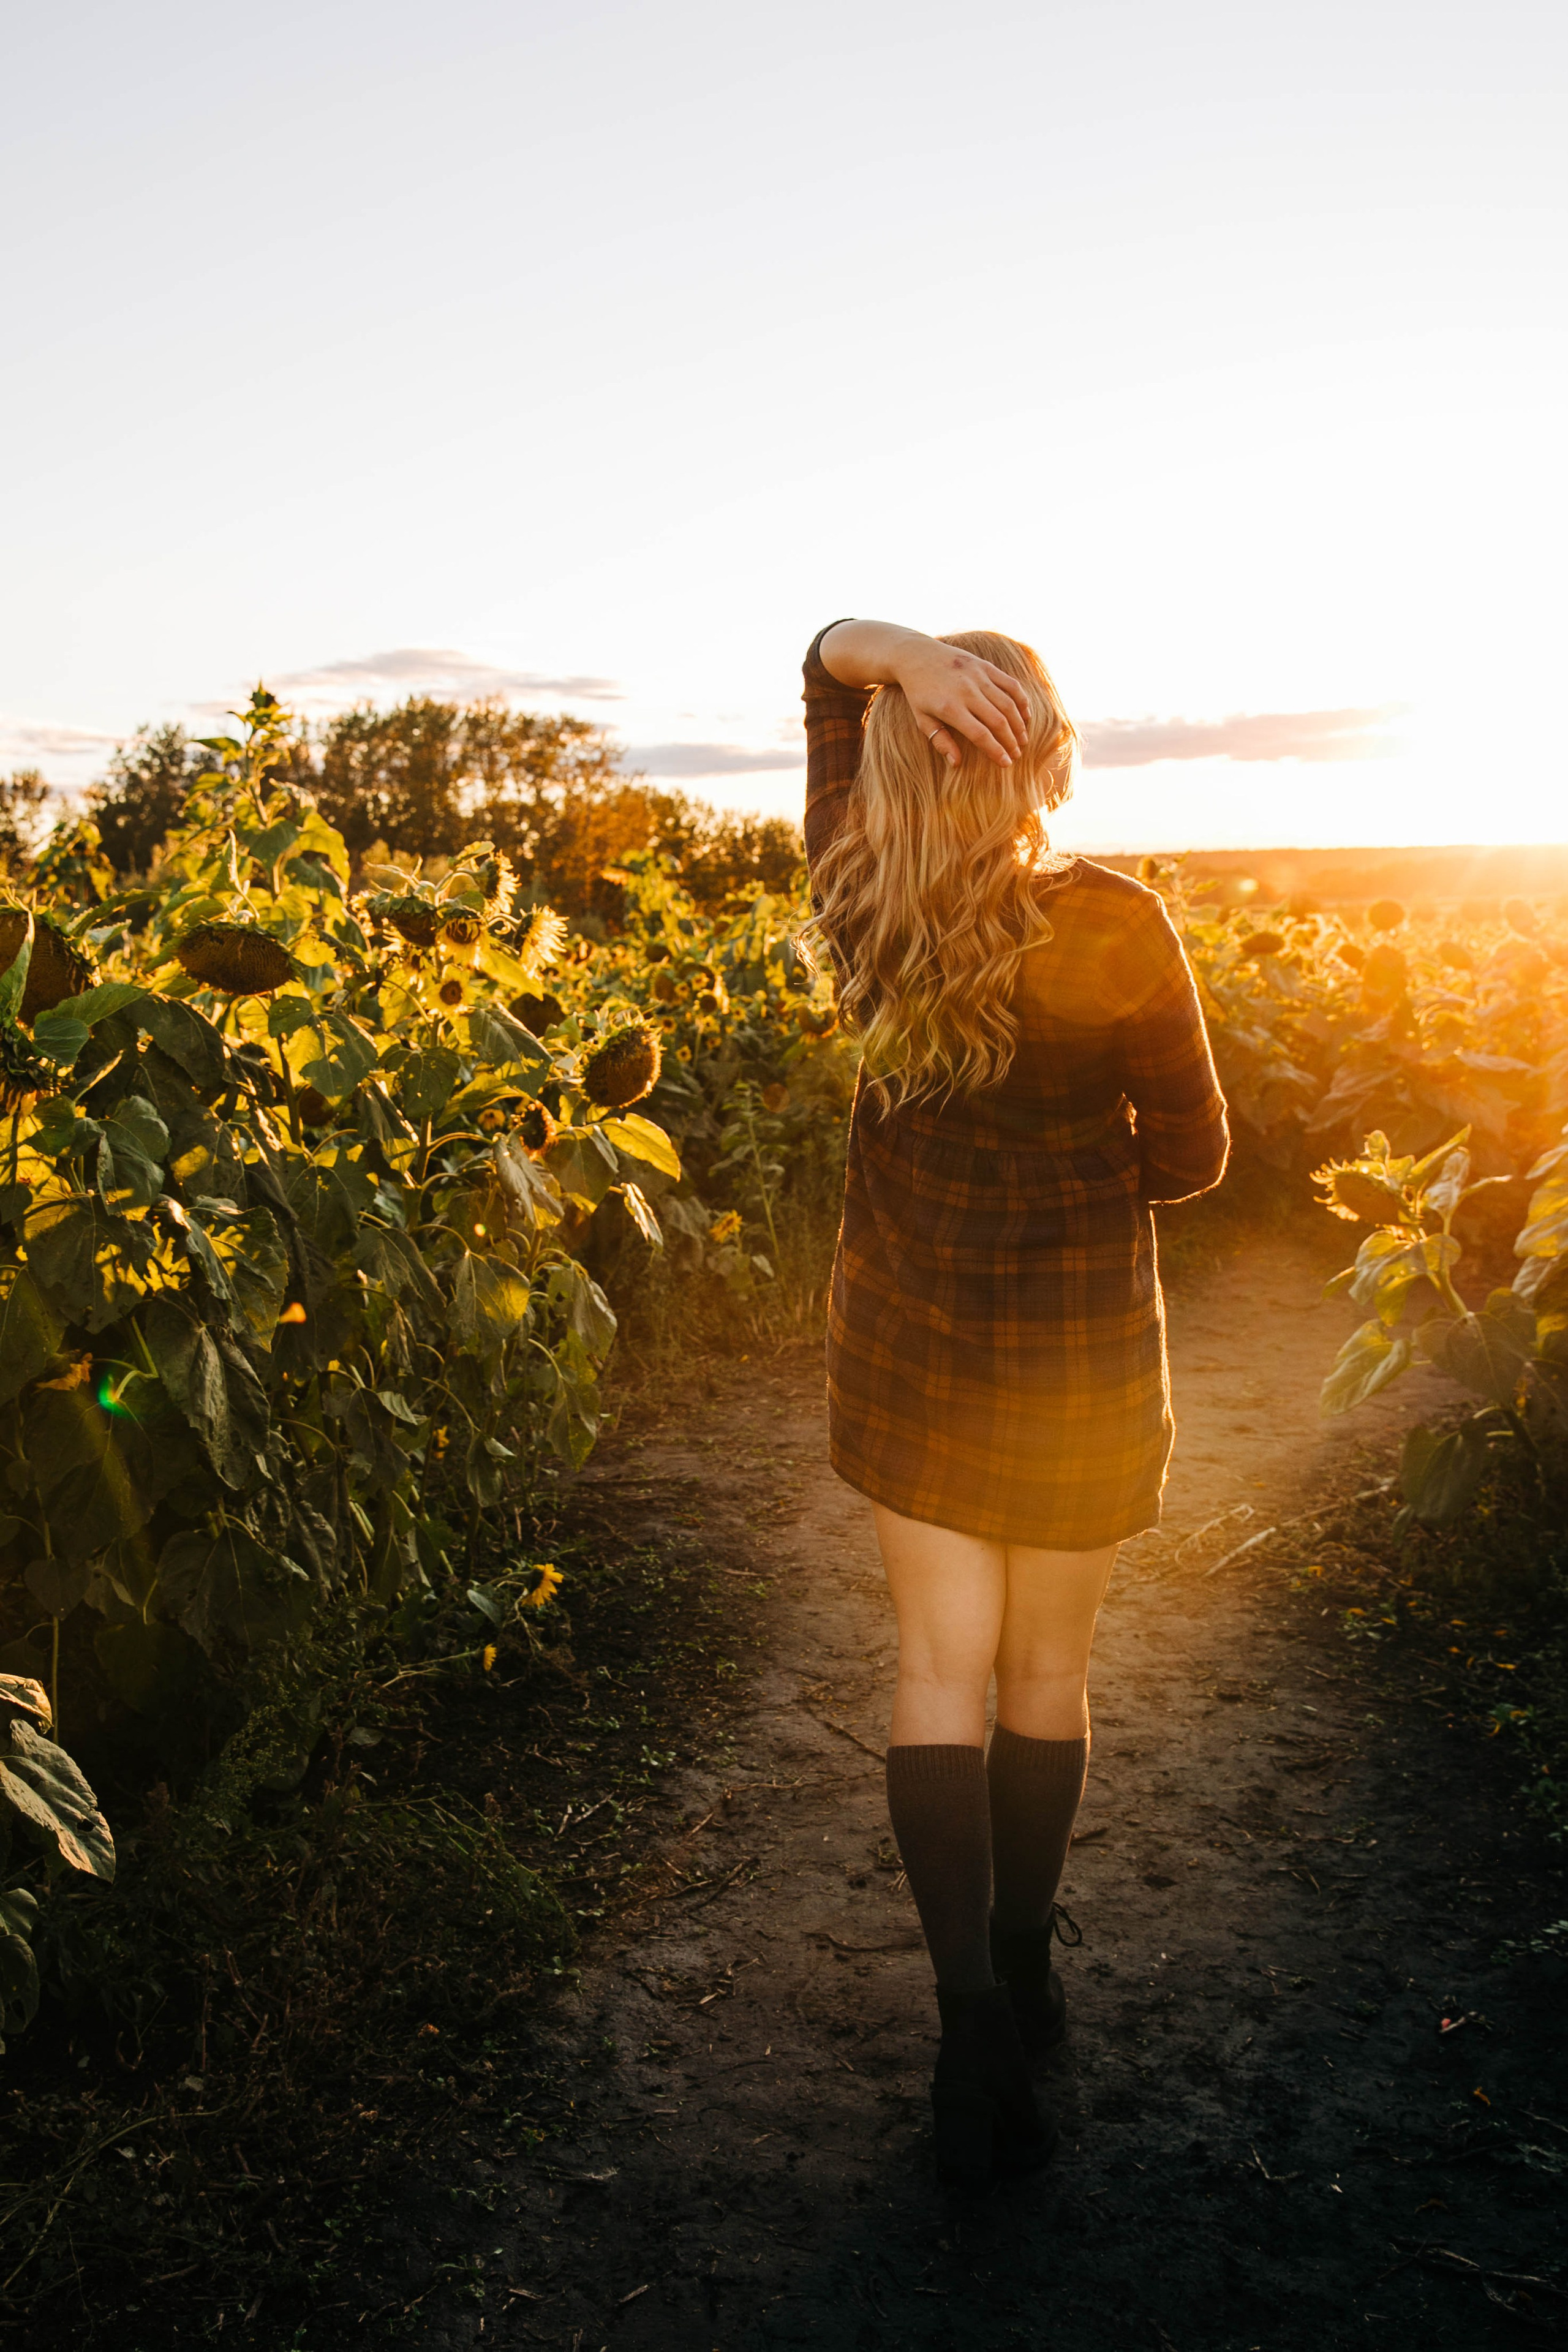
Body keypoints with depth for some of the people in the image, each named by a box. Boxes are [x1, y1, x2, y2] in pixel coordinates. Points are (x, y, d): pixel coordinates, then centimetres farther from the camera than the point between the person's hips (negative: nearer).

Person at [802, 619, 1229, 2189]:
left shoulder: (857, 902, -8)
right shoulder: (1112, 926, -19)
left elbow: (829, 656, 5)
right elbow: (1190, 1155, -8)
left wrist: (900, 656, -17)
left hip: (904, 1333, 3)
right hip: (1076, 1347, -2)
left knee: (941, 1664, 10)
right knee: (1045, 1666, 15)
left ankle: (972, 2002, -1)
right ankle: (1022, 1969, 33)